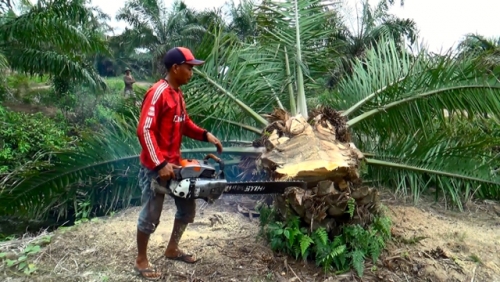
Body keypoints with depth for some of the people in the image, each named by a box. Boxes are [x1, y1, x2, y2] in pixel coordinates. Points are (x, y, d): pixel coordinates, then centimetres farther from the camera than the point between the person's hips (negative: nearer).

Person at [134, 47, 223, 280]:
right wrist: (160, 164, -26)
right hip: (156, 168, -9)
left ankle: (172, 249, 37)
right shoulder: (158, 93, -19)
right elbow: (144, 130, -24)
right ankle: (141, 261, 26)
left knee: (188, 208, 17)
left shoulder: (178, 93, 10)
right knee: (151, 216, 5)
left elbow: (185, 124, 18)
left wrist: (205, 135, 1)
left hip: (175, 164, 9)